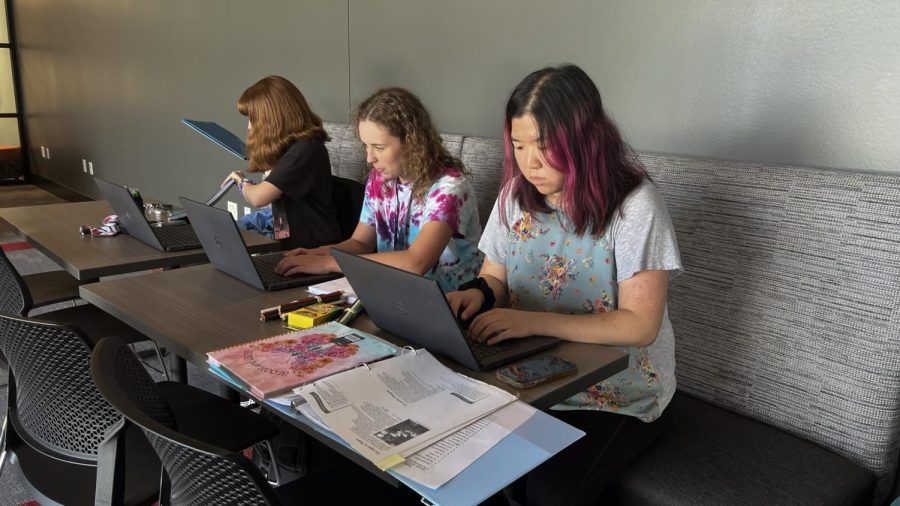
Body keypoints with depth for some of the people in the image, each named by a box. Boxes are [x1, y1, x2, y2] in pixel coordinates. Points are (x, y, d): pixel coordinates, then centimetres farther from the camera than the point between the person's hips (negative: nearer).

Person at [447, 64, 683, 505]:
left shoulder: (634, 205, -17)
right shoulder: (516, 195, -1)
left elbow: (641, 325, -20)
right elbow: (495, 277, 10)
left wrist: (533, 321, -30)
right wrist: (479, 295, -15)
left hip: (617, 396, -4)